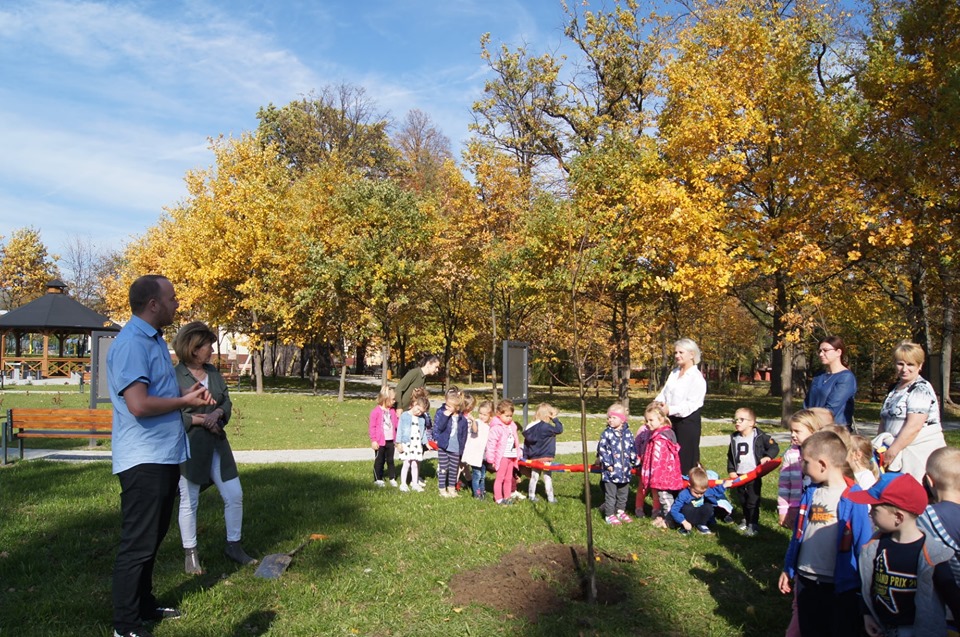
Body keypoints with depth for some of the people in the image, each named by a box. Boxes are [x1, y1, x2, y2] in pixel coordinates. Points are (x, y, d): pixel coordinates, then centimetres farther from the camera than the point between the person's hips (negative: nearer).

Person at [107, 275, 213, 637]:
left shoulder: (154, 339, 12)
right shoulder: (131, 344, -19)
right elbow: (139, 405, -28)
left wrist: (188, 394, 4)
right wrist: (184, 401, -13)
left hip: (164, 456, 10)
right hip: (144, 460, -10)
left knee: (152, 538, 20)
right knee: (137, 543, 0)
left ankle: (144, 605, 34)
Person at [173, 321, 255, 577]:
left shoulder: (213, 372, 8)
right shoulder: (175, 376, -11)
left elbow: (227, 402, 11)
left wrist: (217, 413, -11)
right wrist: (199, 420, -18)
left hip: (216, 444, 6)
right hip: (188, 447, -6)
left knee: (234, 495, 6)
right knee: (189, 501, 7)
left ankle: (234, 545, 22)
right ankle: (190, 553, 23)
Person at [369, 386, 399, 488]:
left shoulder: (392, 411, 7)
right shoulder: (376, 411, -11)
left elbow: (396, 424, 11)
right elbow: (372, 427, -10)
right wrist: (373, 440, -11)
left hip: (390, 441, 5)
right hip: (380, 441, -5)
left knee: (390, 460, 13)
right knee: (379, 461, 7)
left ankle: (392, 478, 21)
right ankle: (378, 479, 17)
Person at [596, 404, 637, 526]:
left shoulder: (627, 433, 2)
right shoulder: (607, 433, -9)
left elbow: (632, 449, 12)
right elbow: (602, 449, -11)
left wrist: (634, 463, 14)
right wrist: (607, 464, -14)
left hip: (625, 470, 4)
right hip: (611, 470, -4)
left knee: (623, 493, 17)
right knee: (610, 494, 4)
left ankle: (621, 511, 34)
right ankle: (609, 515, 13)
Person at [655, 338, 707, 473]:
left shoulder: (697, 378, -12)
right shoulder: (674, 372, 12)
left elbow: (691, 405, -19)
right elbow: (664, 393, 9)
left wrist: (670, 410, -27)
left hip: (688, 421, -7)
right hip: (671, 420, 7)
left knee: (686, 460, 0)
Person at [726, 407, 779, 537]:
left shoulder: (760, 437, -10)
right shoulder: (734, 438, 5)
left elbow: (775, 447, -8)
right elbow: (730, 456, 11)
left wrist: (767, 457, -24)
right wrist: (731, 471, 2)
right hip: (739, 476, 5)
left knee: (752, 501, 0)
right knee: (742, 500, 18)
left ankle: (753, 524, 11)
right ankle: (746, 519, 36)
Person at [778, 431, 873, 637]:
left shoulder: (853, 498, -18)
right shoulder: (811, 492, 1)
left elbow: (863, 545, -13)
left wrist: (864, 587, -10)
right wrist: (788, 569, 15)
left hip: (840, 586, -6)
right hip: (806, 580, 6)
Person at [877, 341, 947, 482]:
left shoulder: (921, 390, -11)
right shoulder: (894, 388, 14)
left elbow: (913, 427, -20)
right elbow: (884, 420, 18)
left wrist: (891, 452, -20)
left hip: (922, 452, -7)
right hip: (901, 455, 7)